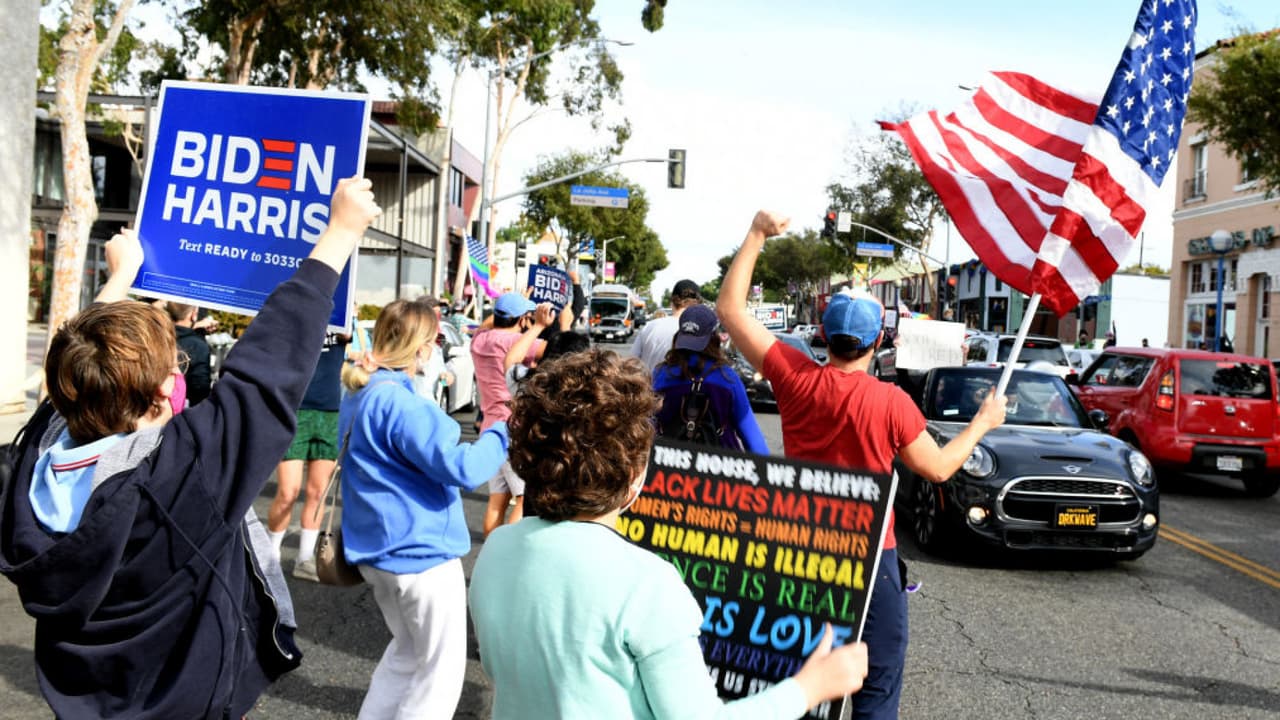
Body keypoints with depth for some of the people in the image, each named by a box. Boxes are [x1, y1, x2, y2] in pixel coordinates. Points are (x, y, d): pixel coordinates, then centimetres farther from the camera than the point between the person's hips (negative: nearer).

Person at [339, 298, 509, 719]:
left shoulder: (359, 393, 8)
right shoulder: (398, 401, -23)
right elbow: (461, 469, -25)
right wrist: (501, 433, -9)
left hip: (378, 548, 10)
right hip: (419, 551, -10)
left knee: (407, 649, 25)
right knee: (442, 668, 5)